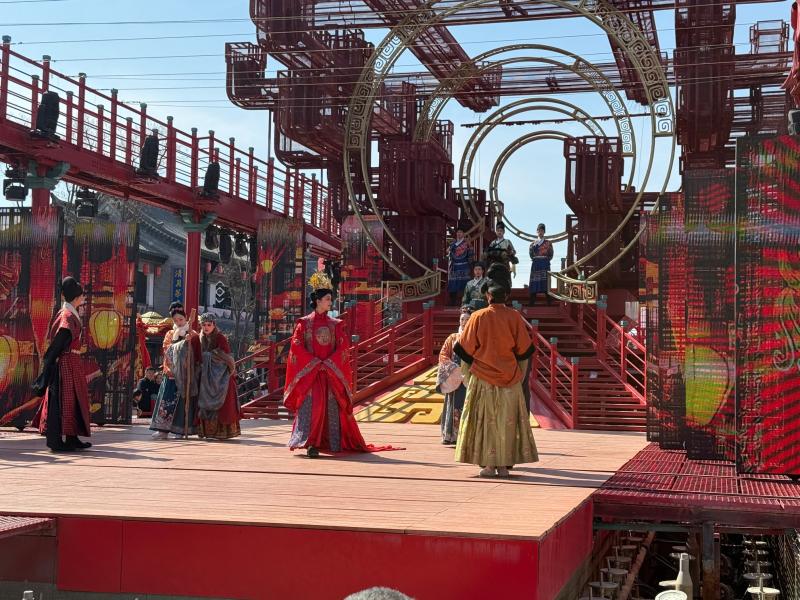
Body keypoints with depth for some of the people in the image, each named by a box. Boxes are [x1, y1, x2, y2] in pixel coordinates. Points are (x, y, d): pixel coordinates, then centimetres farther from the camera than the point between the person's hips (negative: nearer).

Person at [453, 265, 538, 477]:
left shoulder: (478, 317, -4)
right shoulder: (514, 317, -4)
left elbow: (464, 348, -3)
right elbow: (525, 349, -2)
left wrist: (473, 365, 13)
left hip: (482, 378, 0)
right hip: (509, 380, 1)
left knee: (484, 420, 5)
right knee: (507, 420, 6)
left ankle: (488, 465, 1)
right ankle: (504, 465, 3)